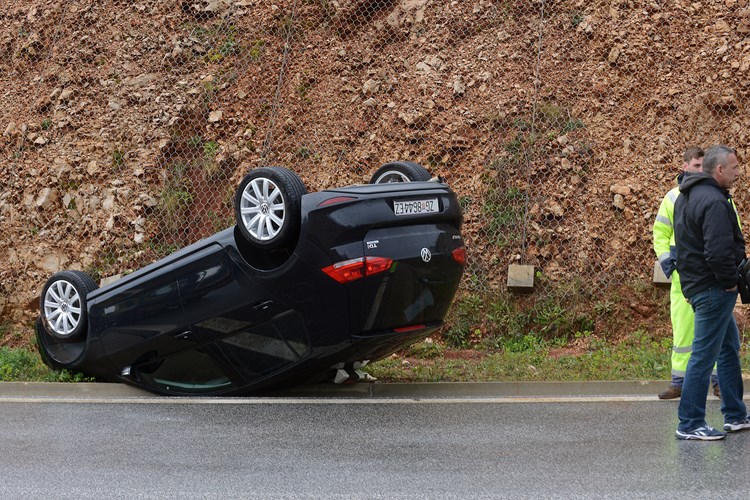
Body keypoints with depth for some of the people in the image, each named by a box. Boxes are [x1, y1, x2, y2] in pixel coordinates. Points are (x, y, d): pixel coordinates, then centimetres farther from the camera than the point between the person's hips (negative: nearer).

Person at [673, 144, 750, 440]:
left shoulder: (686, 197, 14)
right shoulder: (714, 201, -20)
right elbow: (719, 251, -28)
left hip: (695, 282, 11)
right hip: (713, 289, -11)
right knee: (704, 355, -6)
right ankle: (690, 425, -2)